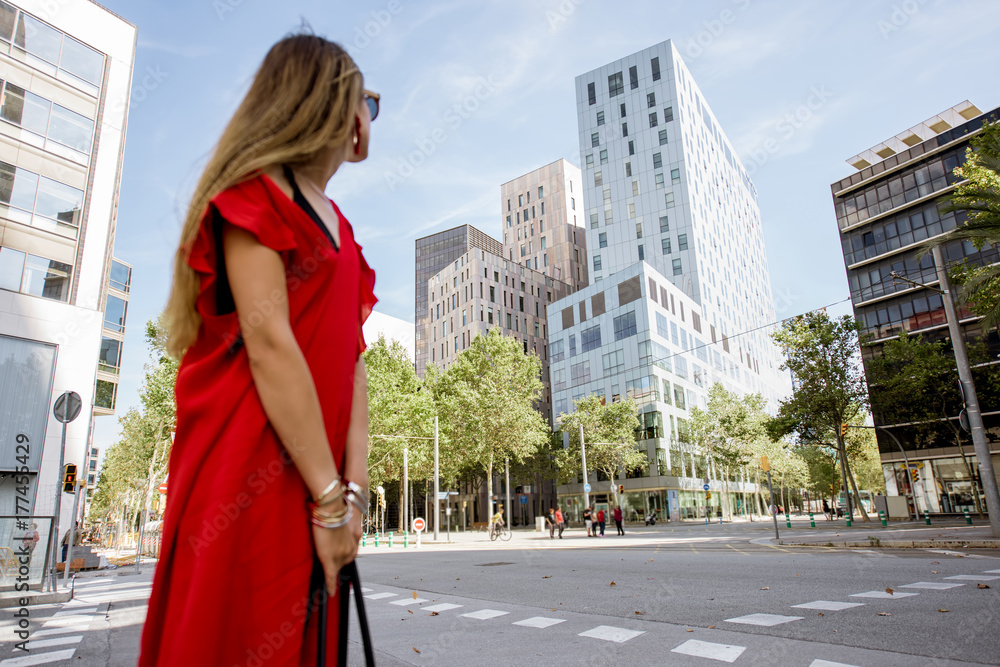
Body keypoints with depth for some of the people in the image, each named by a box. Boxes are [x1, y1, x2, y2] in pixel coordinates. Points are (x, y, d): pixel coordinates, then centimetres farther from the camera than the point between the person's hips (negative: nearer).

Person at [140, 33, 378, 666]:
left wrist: (355, 483, -2)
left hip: (313, 475, 8)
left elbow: (350, 354, 7)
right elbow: (267, 341, -17)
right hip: (247, 472, -7)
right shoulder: (257, 189, -6)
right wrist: (331, 495, -18)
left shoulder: (337, 225, 17)